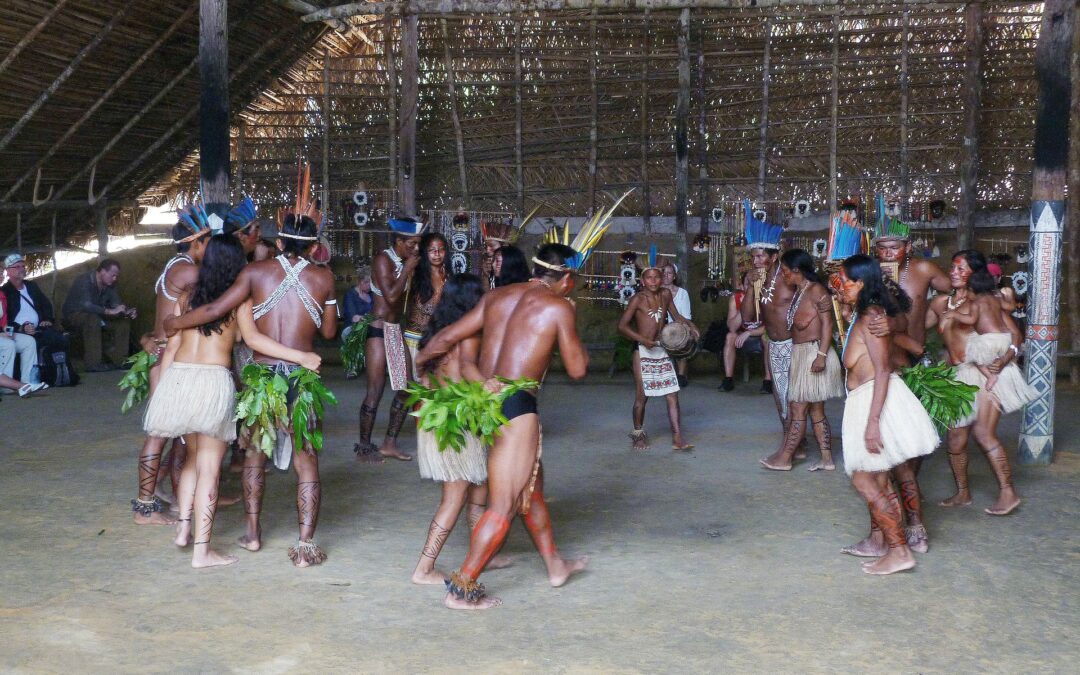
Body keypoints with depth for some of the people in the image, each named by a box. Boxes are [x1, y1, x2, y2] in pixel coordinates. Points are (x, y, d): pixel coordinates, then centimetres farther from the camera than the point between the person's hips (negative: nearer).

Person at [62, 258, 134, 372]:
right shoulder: (84, 282, -25)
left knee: (123, 321, -9)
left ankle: (119, 360, -7)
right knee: (93, 319, -38)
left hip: (97, 317, 8)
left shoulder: (110, 285, -1)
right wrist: (110, 311, -46)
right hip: (74, 316, -8)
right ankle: (93, 364, -37)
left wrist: (128, 311, -24)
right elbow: (86, 305, -39)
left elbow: (116, 304, -2)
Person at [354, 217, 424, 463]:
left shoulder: (404, 262, 11)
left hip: (396, 330, 8)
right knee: (375, 390, -6)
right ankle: (364, 447, 5)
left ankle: (389, 444, 17)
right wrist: (408, 270, -14)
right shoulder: (383, 260, -12)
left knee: (405, 389, 7)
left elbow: (408, 295, 11)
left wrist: (413, 271, 2)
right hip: (380, 330, -8)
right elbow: (391, 296, -22)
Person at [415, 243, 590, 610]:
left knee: (531, 484, 23)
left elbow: (447, 337, 10)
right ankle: (462, 587, 0)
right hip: (516, 406, -8)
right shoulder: (559, 307, -4)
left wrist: (416, 362, 26)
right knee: (504, 505, -2)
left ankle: (555, 565, 38)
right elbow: (577, 370, 0)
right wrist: (577, 344, 19)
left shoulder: (497, 296, 12)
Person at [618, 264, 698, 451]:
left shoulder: (666, 294, 5)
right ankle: (638, 433, 23)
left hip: (661, 350, 5)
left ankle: (677, 437, -1)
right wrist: (643, 340, -21)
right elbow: (622, 325, -11)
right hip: (643, 351, -5)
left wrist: (690, 325, 1)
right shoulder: (638, 299, -9)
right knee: (642, 395, 3)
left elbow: (676, 315, 19)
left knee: (672, 395, -2)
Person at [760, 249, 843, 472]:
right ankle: (826, 459, 13)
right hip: (801, 355, 9)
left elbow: (827, 323, -16)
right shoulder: (798, 292, 15)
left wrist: (821, 355, -23)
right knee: (816, 411, 10)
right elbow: (797, 325, 11)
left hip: (813, 354, -9)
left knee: (798, 409, -5)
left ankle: (784, 458, 0)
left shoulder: (815, 289, -11)